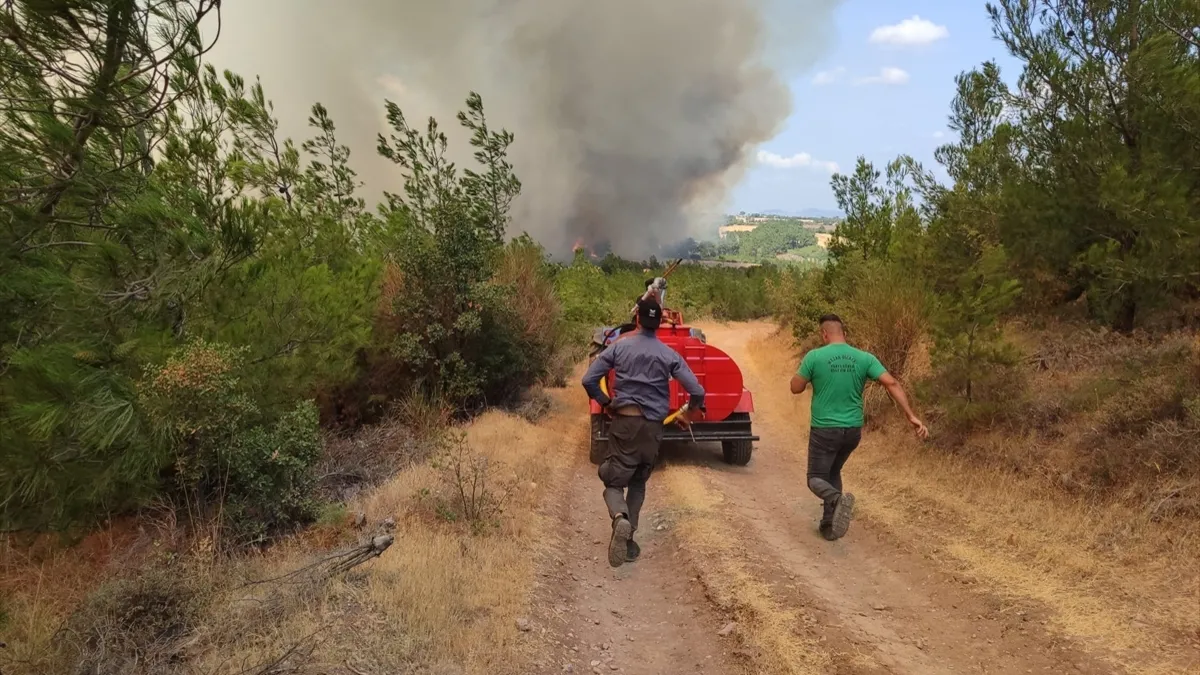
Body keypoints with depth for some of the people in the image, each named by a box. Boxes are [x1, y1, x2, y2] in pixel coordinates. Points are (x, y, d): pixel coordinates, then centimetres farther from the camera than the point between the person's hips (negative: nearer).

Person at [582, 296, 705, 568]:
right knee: (638, 482, 19)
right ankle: (628, 537, 12)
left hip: (624, 422, -1)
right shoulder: (669, 355, 1)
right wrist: (687, 414, 17)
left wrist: (606, 403, 13)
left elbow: (589, 380, -3)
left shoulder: (619, 346, 1)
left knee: (614, 482, 4)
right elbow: (697, 392, -4)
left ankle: (620, 518, -28)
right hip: (652, 426, 1)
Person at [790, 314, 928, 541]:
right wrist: (911, 416, -12)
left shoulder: (814, 356, -10)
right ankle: (829, 525, 19)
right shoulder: (864, 358, -1)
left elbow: (796, 388, -3)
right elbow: (891, 383, -10)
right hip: (853, 430, 4)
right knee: (833, 472, 25)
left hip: (824, 430, -4)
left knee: (816, 478, 8)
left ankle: (837, 499, -26)